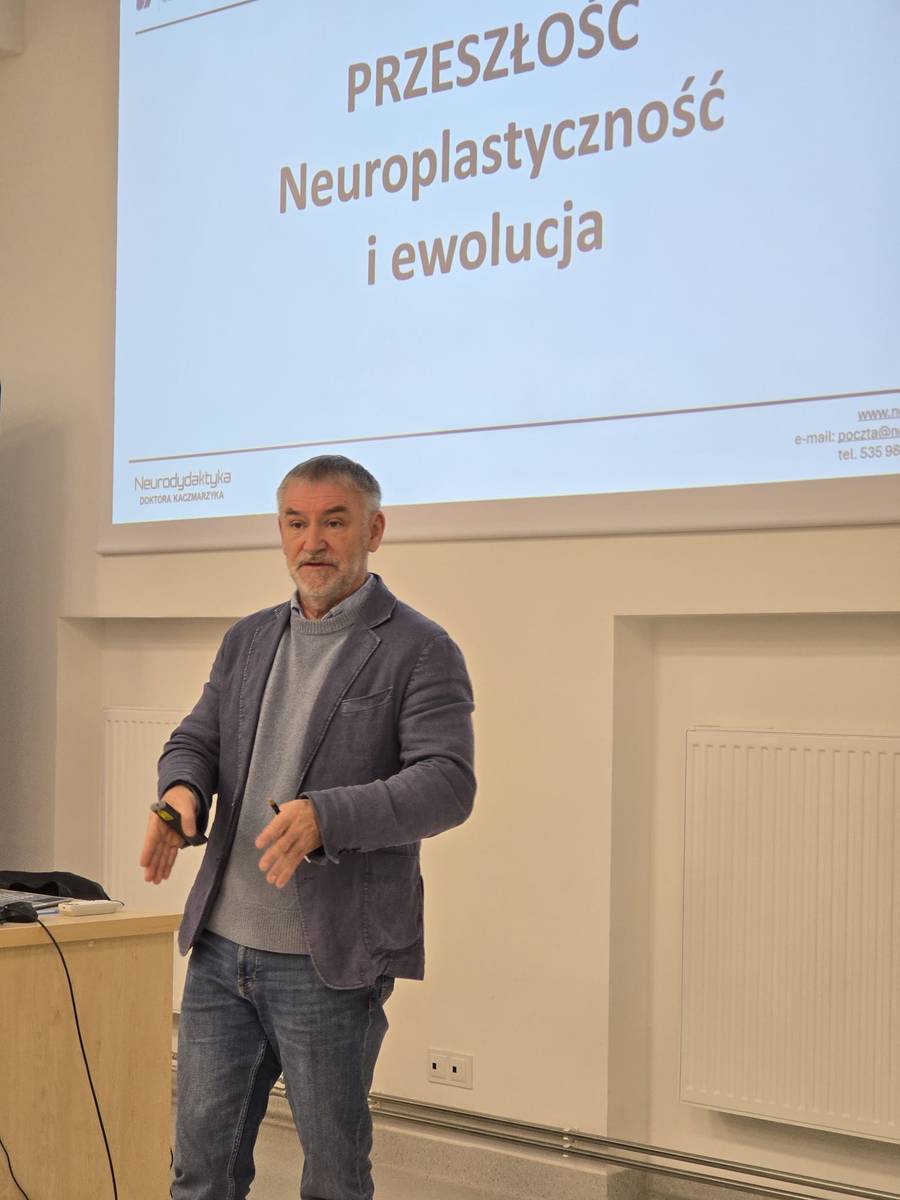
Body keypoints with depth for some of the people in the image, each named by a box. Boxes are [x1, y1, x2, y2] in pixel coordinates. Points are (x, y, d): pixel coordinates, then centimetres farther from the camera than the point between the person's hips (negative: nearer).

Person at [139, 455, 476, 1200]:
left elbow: (447, 785, -17)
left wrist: (325, 817, -33)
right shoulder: (248, 641, 13)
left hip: (330, 963, -5)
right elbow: (196, 740, 15)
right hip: (221, 947, 5)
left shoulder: (420, 651, -7)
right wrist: (182, 791, -11)